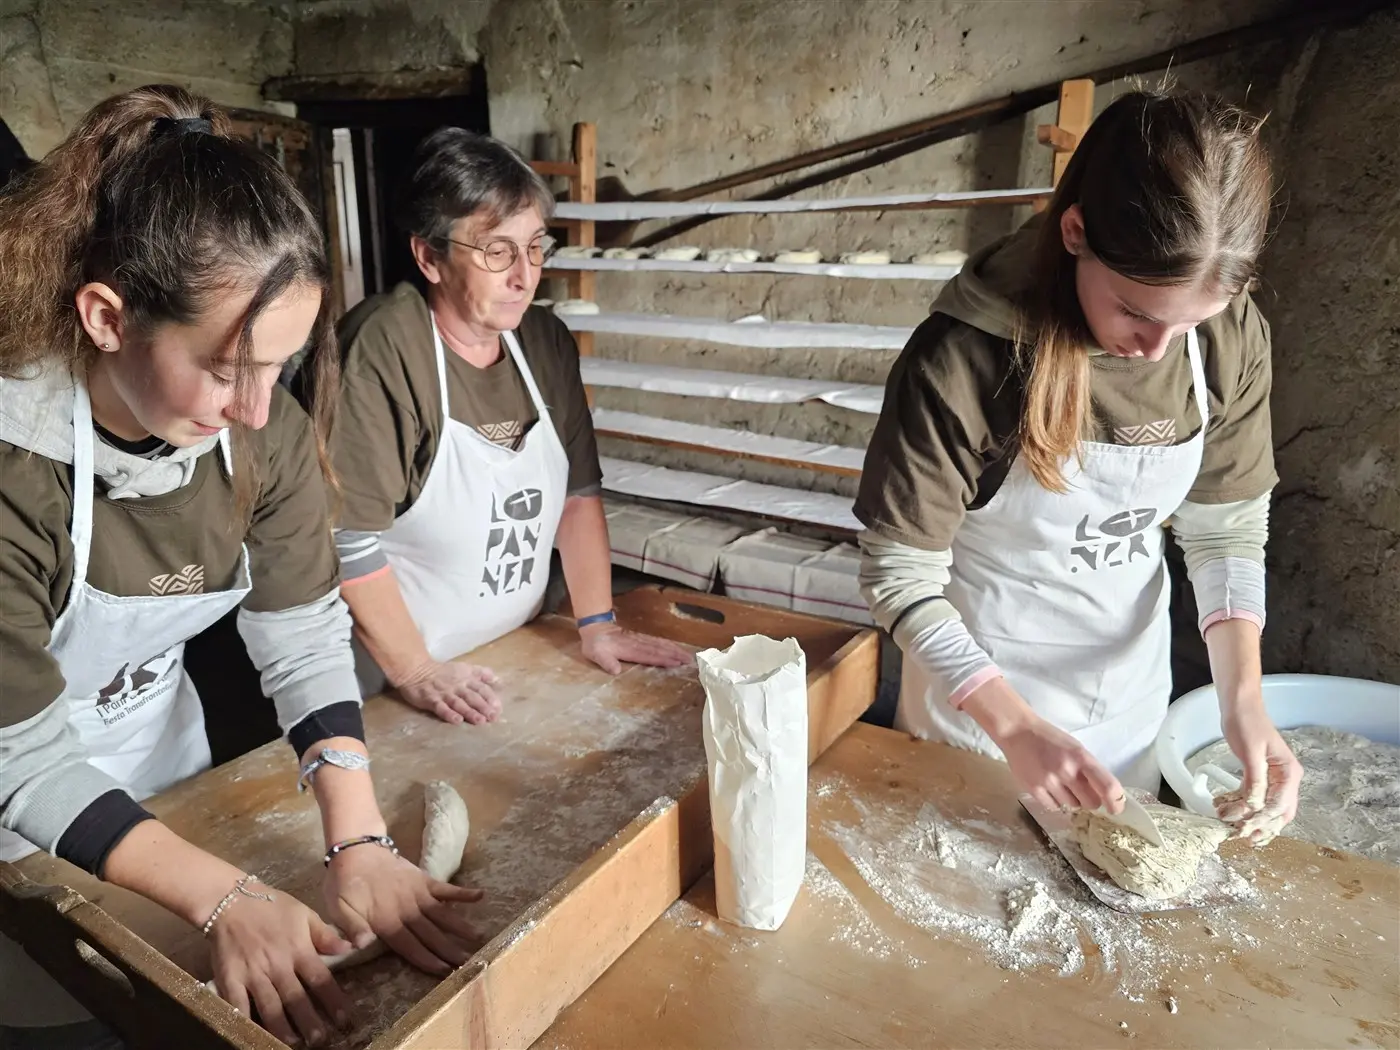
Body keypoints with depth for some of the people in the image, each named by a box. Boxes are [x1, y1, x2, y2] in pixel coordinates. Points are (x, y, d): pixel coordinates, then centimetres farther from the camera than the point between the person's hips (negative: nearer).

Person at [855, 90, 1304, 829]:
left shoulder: (1231, 337, -14)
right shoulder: (963, 359, -29)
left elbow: (1227, 525, -3)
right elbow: (899, 575, -23)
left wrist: (1242, 696, -15)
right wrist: (1015, 727, -29)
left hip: (1130, 688, 4)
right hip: (982, 688, -4)